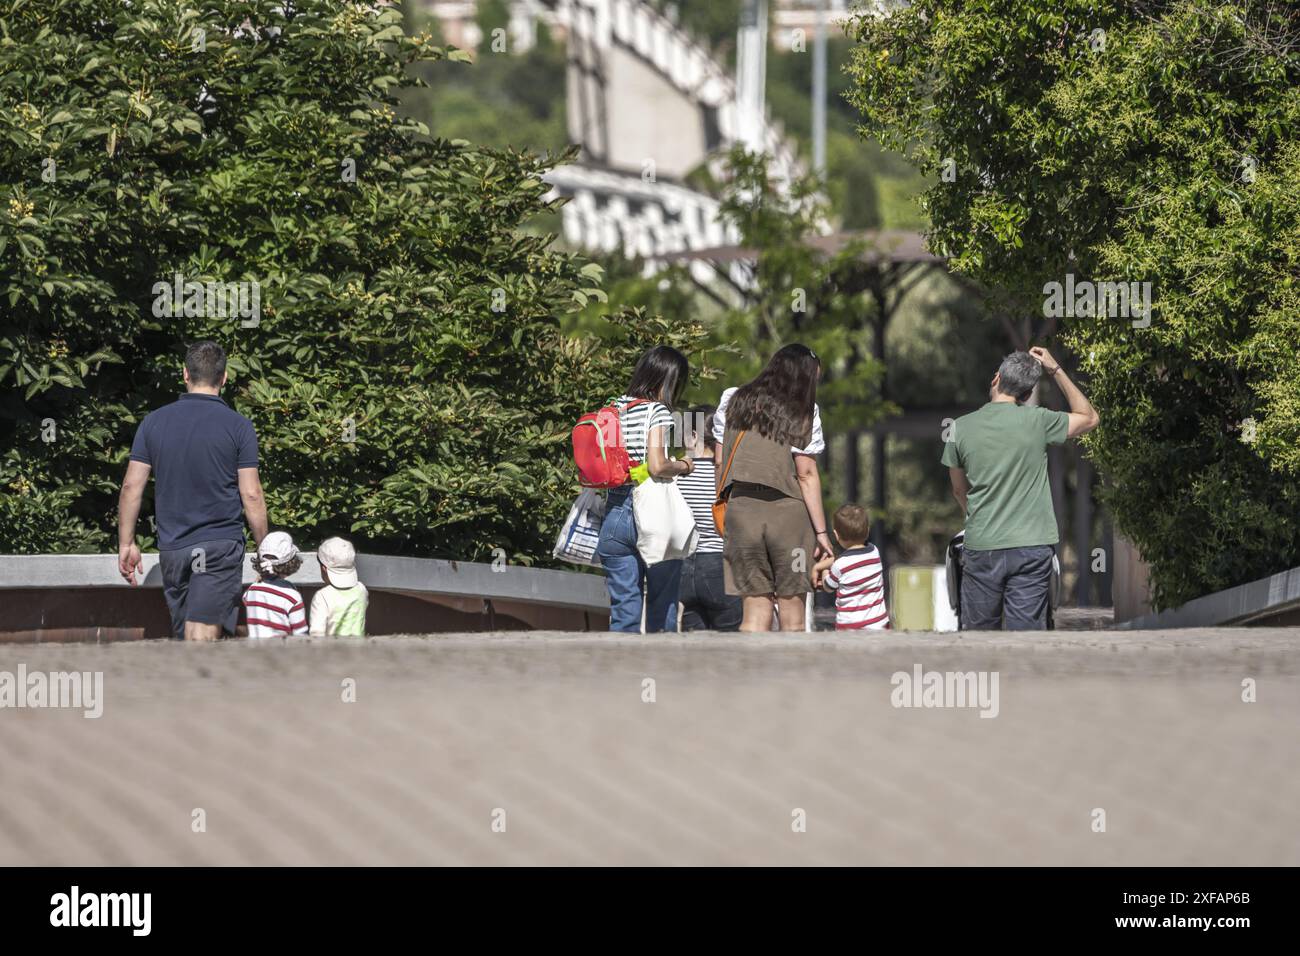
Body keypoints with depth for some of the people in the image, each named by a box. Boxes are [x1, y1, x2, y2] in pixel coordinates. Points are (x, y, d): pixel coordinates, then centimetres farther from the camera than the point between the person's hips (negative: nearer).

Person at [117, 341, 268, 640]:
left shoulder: (154, 422, 4)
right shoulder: (238, 426, -4)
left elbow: (131, 486, 3)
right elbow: (251, 495, -5)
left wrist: (126, 544, 10)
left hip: (172, 548, 3)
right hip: (220, 545, -3)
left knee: (184, 638, 15)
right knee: (201, 638, -10)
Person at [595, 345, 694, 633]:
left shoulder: (614, 408, 10)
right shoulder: (656, 411, -8)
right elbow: (656, 466, -17)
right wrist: (682, 466, 1)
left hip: (615, 512, 5)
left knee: (623, 602, 6)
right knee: (662, 601, 5)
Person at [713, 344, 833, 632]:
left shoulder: (734, 400, 10)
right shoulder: (804, 412, -2)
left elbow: (719, 460, 10)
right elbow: (807, 474, -5)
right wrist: (821, 531, -3)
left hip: (741, 508, 3)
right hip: (788, 510, -3)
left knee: (756, 607, 3)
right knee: (791, 604, 6)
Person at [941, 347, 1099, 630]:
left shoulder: (960, 428, -1)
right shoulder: (1037, 421, -6)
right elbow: (1089, 417, 13)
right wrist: (1056, 370, 14)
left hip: (982, 548, 1)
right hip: (1032, 547, -1)